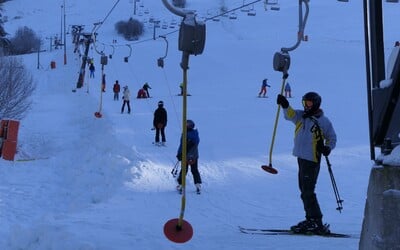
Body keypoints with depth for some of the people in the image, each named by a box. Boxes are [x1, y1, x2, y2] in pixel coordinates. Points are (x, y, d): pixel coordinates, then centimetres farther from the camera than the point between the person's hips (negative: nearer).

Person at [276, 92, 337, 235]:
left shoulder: (323, 121, -6)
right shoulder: (301, 116, 8)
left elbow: (332, 138, 2)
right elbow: (290, 114, -9)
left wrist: (328, 148, -16)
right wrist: (285, 106, -28)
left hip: (312, 160, -8)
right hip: (301, 157, 8)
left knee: (307, 192, -10)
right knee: (304, 190, 14)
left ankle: (316, 224, -7)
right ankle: (311, 219, 24)